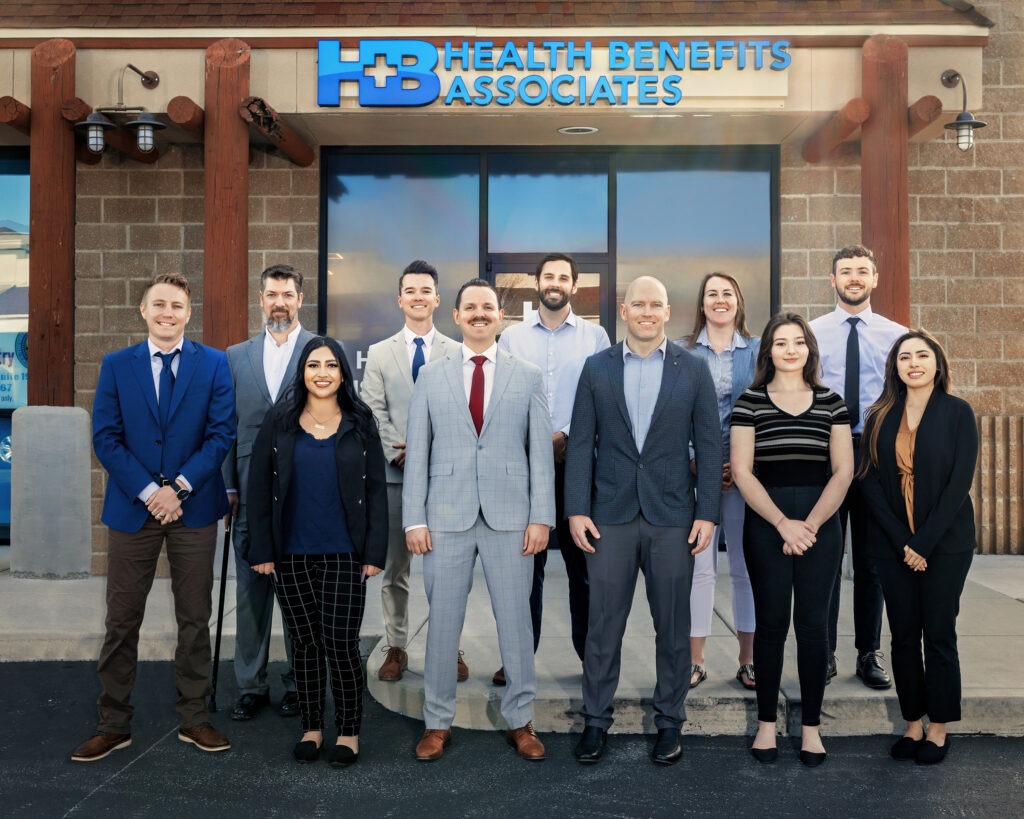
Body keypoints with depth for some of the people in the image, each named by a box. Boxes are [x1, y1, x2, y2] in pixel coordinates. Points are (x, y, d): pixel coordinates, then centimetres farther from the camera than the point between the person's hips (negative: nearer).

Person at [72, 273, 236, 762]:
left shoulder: (213, 364, 2)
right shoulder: (116, 365, 5)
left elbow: (221, 434, -4)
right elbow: (106, 438, -2)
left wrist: (178, 488, -13)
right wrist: (149, 492, -12)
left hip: (193, 508, 0)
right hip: (132, 508, 1)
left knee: (195, 620, 8)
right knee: (121, 621, 7)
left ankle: (193, 719, 21)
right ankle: (113, 725, 20)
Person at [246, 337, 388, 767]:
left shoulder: (360, 424, 2)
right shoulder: (279, 422, 2)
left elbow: (376, 489, 2)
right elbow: (259, 487, 3)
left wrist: (375, 551, -4)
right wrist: (261, 550, -2)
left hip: (343, 553, -1)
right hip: (291, 553, 1)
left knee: (340, 642, -3)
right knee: (306, 642, 9)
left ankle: (348, 731, 14)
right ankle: (311, 727, 24)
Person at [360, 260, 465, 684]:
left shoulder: (457, 353, 6)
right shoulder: (379, 353, 9)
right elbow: (374, 413, 2)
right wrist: (397, 453, -11)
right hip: (395, 473, 1)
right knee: (394, 567, 7)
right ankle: (396, 648, 18)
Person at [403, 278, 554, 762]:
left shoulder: (527, 377, 6)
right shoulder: (431, 377, 7)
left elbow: (541, 452, 3)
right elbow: (417, 452, 5)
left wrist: (542, 517, -4)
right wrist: (413, 519, -2)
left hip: (510, 517, 0)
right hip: (447, 518, 1)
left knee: (515, 620, 7)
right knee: (442, 621, 7)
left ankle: (519, 721, 23)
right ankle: (438, 722, 22)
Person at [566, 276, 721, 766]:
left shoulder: (693, 371, 3)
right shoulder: (596, 368, 5)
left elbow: (708, 446, 2)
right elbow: (581, 444, 2)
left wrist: (706, 514, -5)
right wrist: (576, 510, -5)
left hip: (672, 516, 0)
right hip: (610, 516, 0)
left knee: (672, 626, 9)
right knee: (603, 625, 7)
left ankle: (669, 722, 25)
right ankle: (596, 721, 21)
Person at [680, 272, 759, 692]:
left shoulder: (759, 351, 8)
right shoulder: (683, 353, 7)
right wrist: (692, 463, -7)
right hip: (696, 469, 0)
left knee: (746, 565, 5)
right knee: (698, 565, 0)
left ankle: (748, 659, 16)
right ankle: (694, 660, 10)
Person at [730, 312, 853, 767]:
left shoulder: (831, 403, 7)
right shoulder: (750, 401, 1)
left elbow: (843, 471, 2)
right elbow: (742, 471, -5)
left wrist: (811, 524, -9)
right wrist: (784, 524, -11)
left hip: (821, 526, 2)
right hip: (765, 525, -1)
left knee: (813, 625, 5)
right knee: (771, 623, 4)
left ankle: (811, 726, 16)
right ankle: (766, 724, 16)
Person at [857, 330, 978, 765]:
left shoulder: (958, 412, -2)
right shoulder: (881, 417, 5)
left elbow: (959, 483, -8)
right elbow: (870, 481, 0)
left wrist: (923, 542, -13)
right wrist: (901, 541, -10)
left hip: (945, 542, -2)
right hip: (893, 545, 3)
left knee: (939, 635, 3)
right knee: (903, 636, 7)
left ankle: (938, 729, 16)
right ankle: (912, 725, 18)